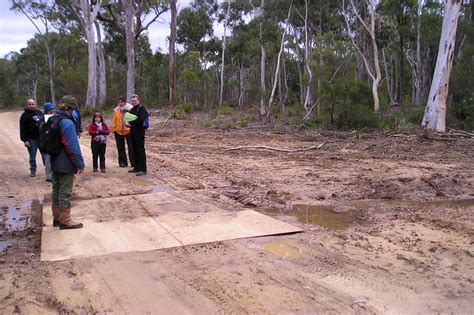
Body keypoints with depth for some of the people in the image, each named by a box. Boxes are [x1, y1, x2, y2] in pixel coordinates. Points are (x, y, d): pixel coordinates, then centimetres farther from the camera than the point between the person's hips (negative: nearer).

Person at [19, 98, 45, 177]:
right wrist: (25, 140, -14)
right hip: (31, 139, -3)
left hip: (41, 137, 4)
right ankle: (33, 170, 14)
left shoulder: (39, 113, 10)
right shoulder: (25, 115, -4)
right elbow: (22, 129, -8)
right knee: (32, 156, 3)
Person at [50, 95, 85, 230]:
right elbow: (73, 146, -22)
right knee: (65, 192, 1)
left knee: (56, 189, 18)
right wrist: (80, 164, -16)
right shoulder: (67, 123, -21)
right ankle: (65, 220, 10)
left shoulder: (52, 120, 7)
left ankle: (57, 217, 29)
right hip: (66, 164, -9)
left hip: (54, 163, 9)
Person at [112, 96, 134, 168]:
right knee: (121, 148, 9)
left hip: (128, 130, -4)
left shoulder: (130, 109, -4)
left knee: (131, 148, 0)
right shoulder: (116, 110, 6)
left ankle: (133, 162, 5)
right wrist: (114, 129, 3)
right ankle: (123, 162, 17)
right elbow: (114, 120, 9)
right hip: (119, 131, 4)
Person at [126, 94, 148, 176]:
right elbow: (128, 118, 22)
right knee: (135, 151, 13)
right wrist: (127, 123, -1)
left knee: (140, 151, -8)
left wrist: (130, 123, -14)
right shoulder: (132, 110, 19)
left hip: (139, 133, -9)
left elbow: (140, 120, -21)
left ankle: (143, 170, -7)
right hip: (133, 133, 9)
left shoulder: (141, 108, -8)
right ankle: (137, 168, 22)